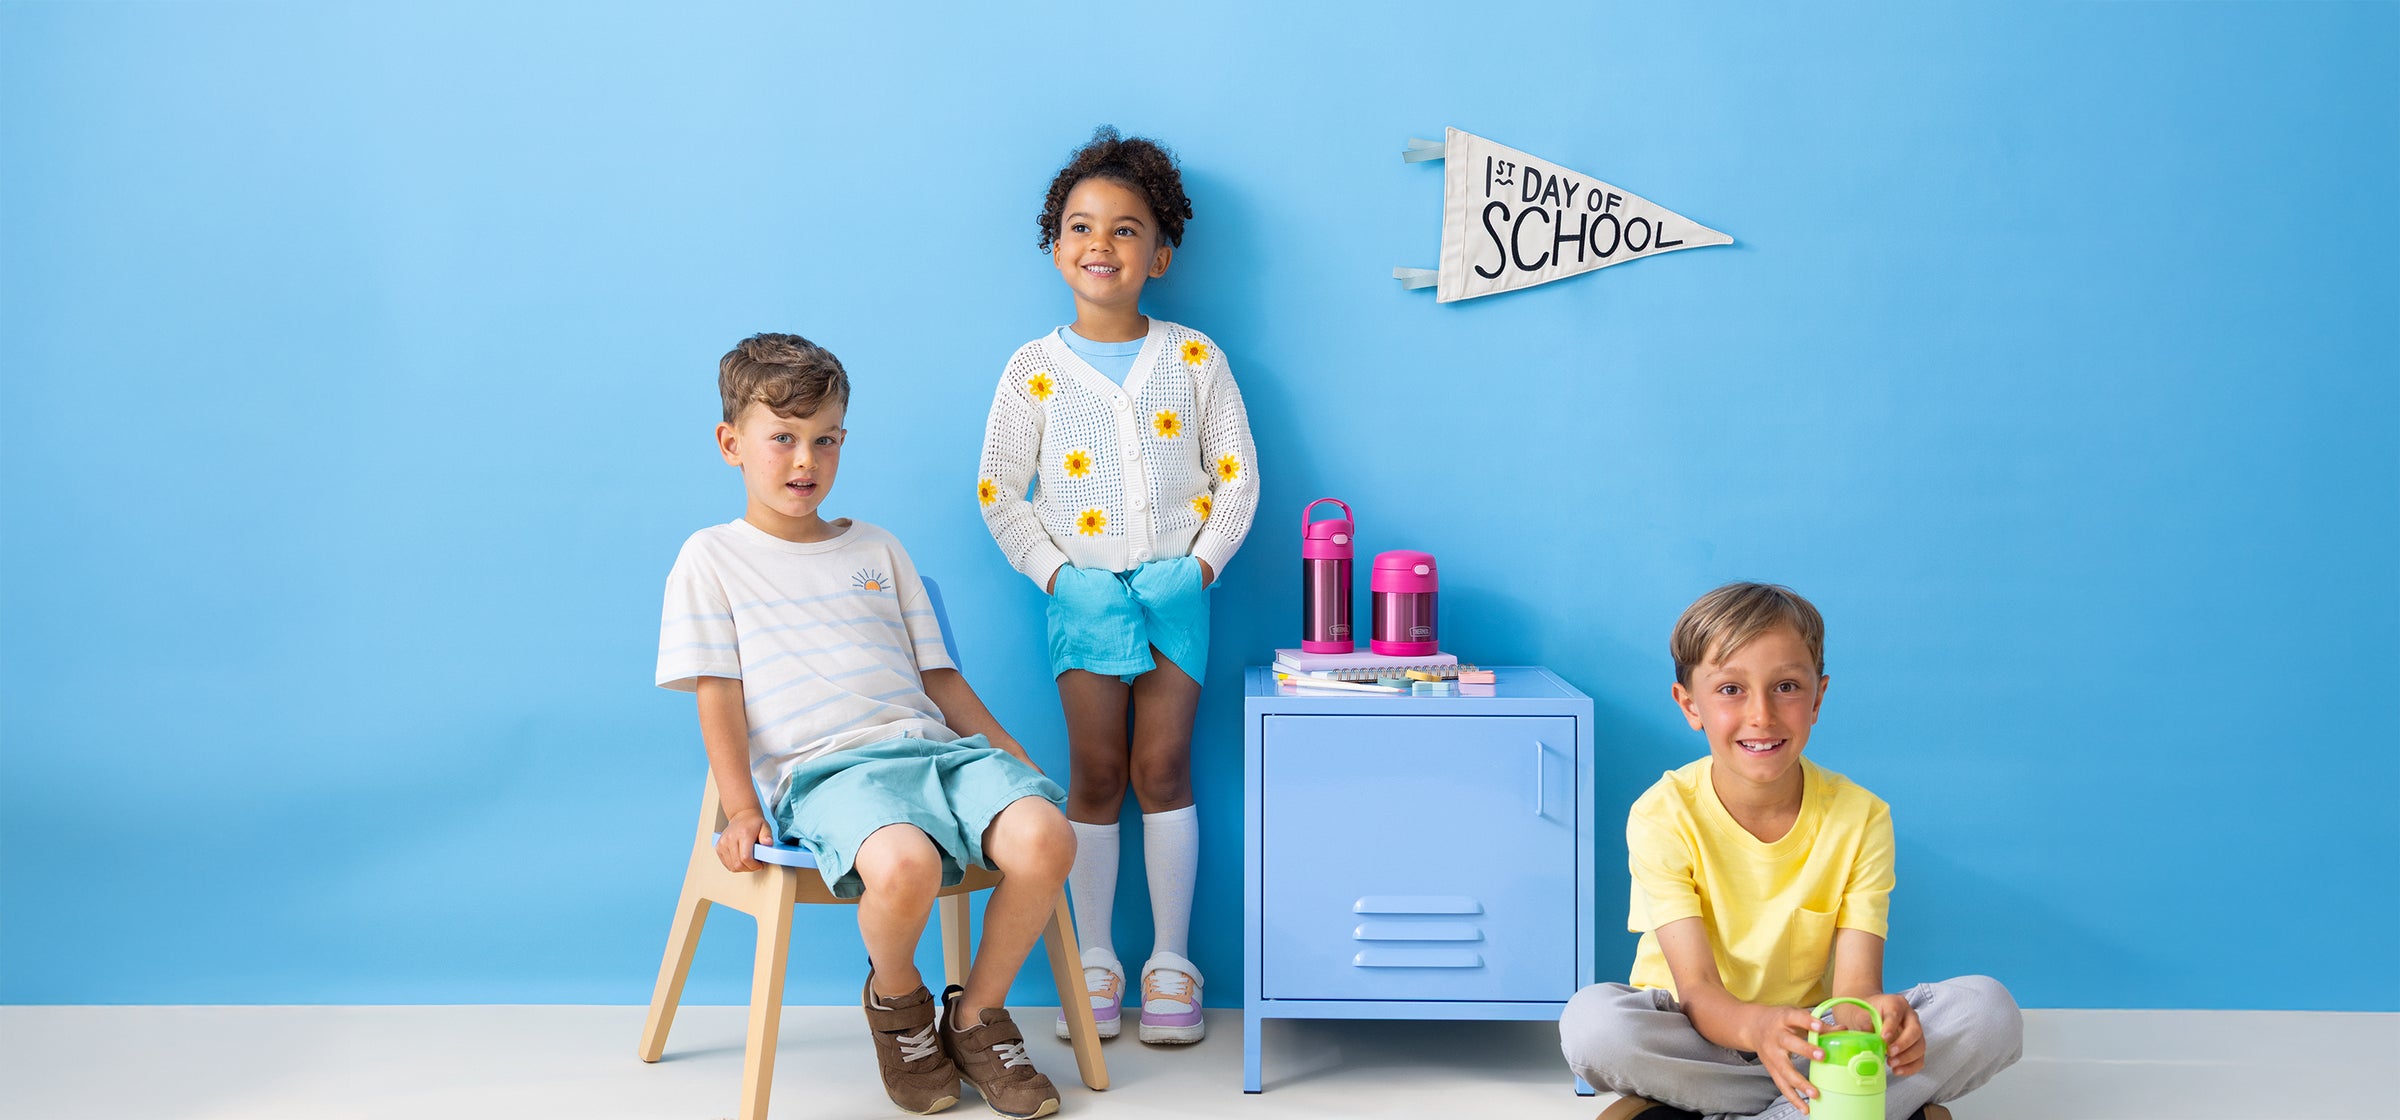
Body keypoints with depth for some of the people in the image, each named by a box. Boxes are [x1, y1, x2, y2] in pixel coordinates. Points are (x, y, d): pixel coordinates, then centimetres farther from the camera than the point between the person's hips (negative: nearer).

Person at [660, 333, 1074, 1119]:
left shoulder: (877, 549, 25)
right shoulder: (711, 559, 12)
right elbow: (717, 698, 5)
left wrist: (1016, 760, 14)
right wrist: (740, 809, -9)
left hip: (930, 744, 5)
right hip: (823, 767, -4)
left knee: (1044, 839, -26)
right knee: (904, 864, -38)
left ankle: (977, 1015, -1)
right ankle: (895, 997, -1)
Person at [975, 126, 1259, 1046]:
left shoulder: (1194, 359, 1)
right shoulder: (1035, 368, 0)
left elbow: (1236, 474, 3)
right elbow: (999, 491, 1)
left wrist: (1201, 563, -8)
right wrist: (1056, 575, -8)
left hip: (1176, 590, 0)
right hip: (1084, 594, 0)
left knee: (1163, 769, 2)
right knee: (1096, 775, 4)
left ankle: (1171, 961, 13)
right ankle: (1095, 962, 15)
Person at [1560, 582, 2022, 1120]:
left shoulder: (1859, 816, -8)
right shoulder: (1663, 815, -14)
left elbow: (1854, 982, -15)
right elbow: (1697, 990, -22)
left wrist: (1868, 1015, -42)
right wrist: (1757, 1027, -46)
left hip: (1810, 1032, 2)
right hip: (1695, 1034, -2)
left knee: (1989, 1009, -20)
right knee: (1591, 1020, -35)